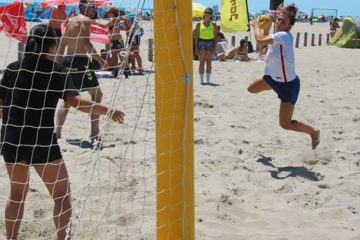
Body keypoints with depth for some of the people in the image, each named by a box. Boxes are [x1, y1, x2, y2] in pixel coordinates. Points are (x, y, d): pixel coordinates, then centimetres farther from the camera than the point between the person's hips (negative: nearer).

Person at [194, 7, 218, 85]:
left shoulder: (213, 25, 6)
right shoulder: (199, 24, 2)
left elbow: (215, 37, 5)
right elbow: (196, 37, 2)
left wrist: (215, 48, -5)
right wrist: (196, 48, -4)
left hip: (210, 43, 1)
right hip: (201, 42, -1)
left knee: (209, 62, 3)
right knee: (202, 62, -2)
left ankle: (208, 81, 8)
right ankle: (201, 80, 3)